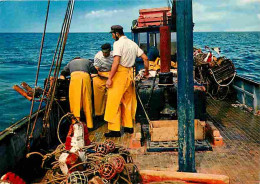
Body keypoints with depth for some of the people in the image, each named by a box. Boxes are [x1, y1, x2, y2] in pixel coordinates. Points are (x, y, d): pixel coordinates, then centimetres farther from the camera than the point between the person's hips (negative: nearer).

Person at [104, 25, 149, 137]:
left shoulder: (118, 43, -9)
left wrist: (109, 78, -19)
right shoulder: (133, 43, 14)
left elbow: (116, 62, -20)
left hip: (120, 73, -8)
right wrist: (146, 71, 28)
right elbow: (145, 58, 14)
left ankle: (115, 129, -5)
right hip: (130, 73, 8)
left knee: (114, 102, -4)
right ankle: (129, 126, 23)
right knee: (127, 101, 17)